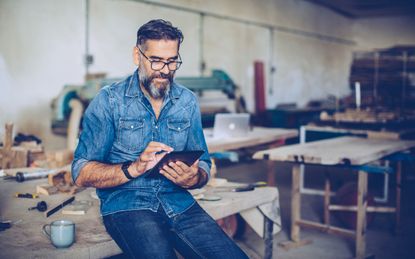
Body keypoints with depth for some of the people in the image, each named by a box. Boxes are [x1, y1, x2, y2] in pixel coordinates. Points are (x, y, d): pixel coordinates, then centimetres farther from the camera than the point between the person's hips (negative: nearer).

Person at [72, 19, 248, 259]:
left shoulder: (188, 101, 11)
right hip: (126, 203, -3)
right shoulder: (109, 101, -1)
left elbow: (203, 166, 15)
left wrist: (193, 179, -10)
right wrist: (134, 168, -21)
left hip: (178, 201, 4)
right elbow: (82, 173, -5)